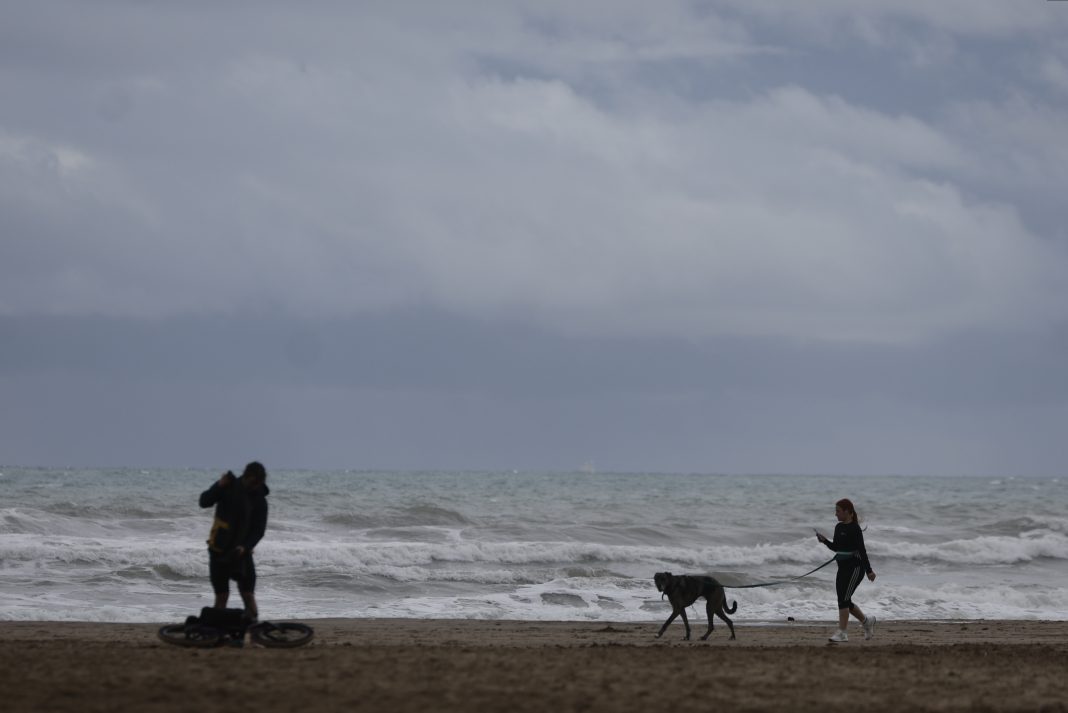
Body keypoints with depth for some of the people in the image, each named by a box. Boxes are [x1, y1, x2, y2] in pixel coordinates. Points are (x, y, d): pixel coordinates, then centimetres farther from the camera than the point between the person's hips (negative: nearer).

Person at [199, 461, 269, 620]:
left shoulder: (259, 500, -4)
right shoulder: (229, 487, -4)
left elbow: (259, 530, -7)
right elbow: (204, 502, -12)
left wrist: (245, 547, -25)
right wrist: (219, 486, -30)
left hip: (241, 552, 0)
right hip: (220, 550, 0)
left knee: (248, 595, -9)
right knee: (222, 596, 1)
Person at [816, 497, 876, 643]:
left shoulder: (855, 529, -14)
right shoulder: (839, 527, 11)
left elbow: (862, 550, -16)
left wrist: (868, 570, -18)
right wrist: (825, 541, 2)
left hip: (855, 567, -9)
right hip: (843, 567, 9)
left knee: (843, 599, -13)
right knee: (845, 601, 11)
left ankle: (841, 633, -13)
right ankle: (867, 622, 30)